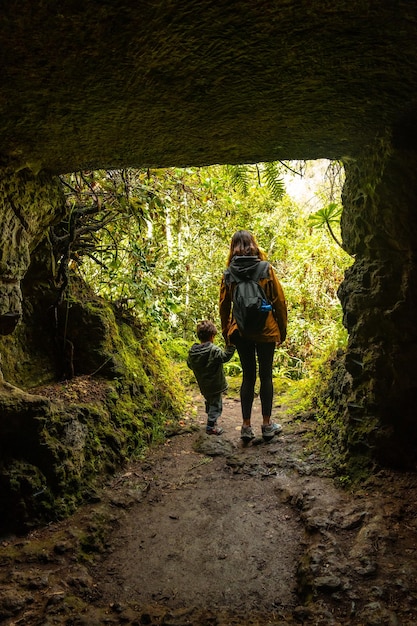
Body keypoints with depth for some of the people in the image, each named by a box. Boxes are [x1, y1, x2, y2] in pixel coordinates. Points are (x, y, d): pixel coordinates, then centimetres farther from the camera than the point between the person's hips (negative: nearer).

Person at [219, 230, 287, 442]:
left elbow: (224, 306, 4)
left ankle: (246, 425, 11)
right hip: (266, 330, -1)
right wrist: (282, 329, 6)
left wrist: (227, 333, 14)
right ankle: (267, 424, 16)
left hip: (241, 332, 2)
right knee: (266, 376, 9)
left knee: (248, 376, 10)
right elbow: (279, 300, -3)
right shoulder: (266, 269, -3)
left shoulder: (228, 274, 0)